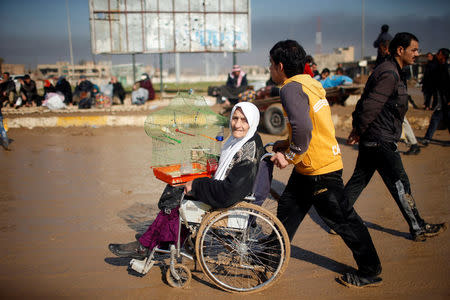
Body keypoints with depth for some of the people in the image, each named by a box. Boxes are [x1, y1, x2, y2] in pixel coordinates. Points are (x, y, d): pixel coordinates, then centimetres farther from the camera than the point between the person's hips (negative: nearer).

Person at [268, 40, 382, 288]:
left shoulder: (291, 89, -19)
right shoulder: (309, 84, 11)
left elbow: (303, 128, -33)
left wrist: (289, 156, -19)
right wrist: (289, 144, 15)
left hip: (320, 169, -10)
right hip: (307, 168, 10)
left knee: (341, 218, 3)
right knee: (288, 207, 18)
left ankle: (370, 272, 19)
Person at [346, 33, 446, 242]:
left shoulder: (393, 72, 18)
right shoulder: (389, 74, -17)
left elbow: (366, 103, 18)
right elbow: (371, 105, -23)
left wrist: (358, 130, 14)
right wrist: (359, 131, -15)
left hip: (371, 139, 10)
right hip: (381, 140, -10)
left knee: (359, 179, 14)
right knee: (399, 184, 0)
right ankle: (418, 228, 13)